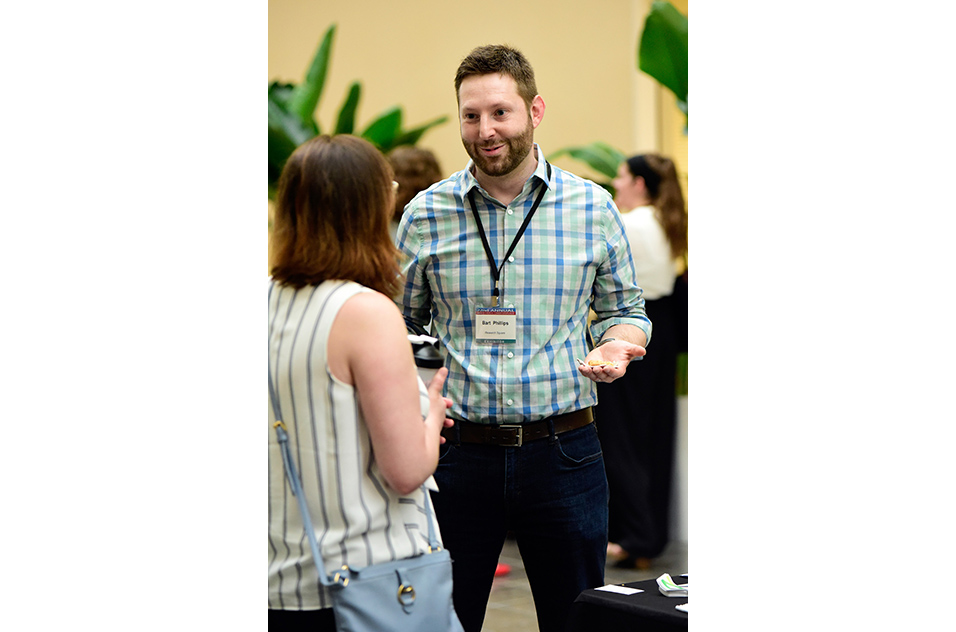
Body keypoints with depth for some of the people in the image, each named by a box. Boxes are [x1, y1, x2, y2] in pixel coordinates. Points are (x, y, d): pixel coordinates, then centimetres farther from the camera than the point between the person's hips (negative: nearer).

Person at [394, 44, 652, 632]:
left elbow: (625, 308, 13)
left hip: (562, 450, 0)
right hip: (458, 448, 0)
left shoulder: (593, 207, 2)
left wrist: (615, 346, -10)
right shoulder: (425, 215, 2)